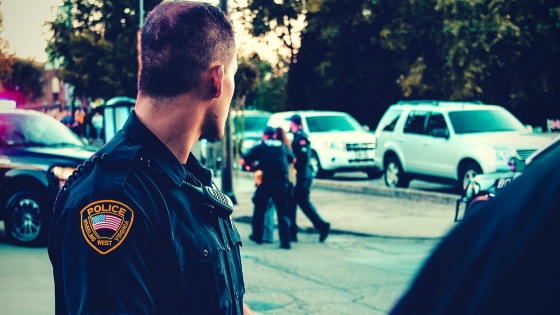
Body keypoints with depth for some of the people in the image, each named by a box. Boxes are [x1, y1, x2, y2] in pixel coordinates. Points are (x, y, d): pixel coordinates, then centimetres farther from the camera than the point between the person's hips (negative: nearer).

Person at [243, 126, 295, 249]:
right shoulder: (283, 147, 14)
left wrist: (249, 163, 28)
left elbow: (244, 160, 5)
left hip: (266, 182, -2)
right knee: (282, 212, 4)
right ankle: (285, 241, -2)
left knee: (259, 209, 16)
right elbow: (292, 159, 32)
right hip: (282, 183, 2)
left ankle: (257, 236, 26)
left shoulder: (260, 148, 7)